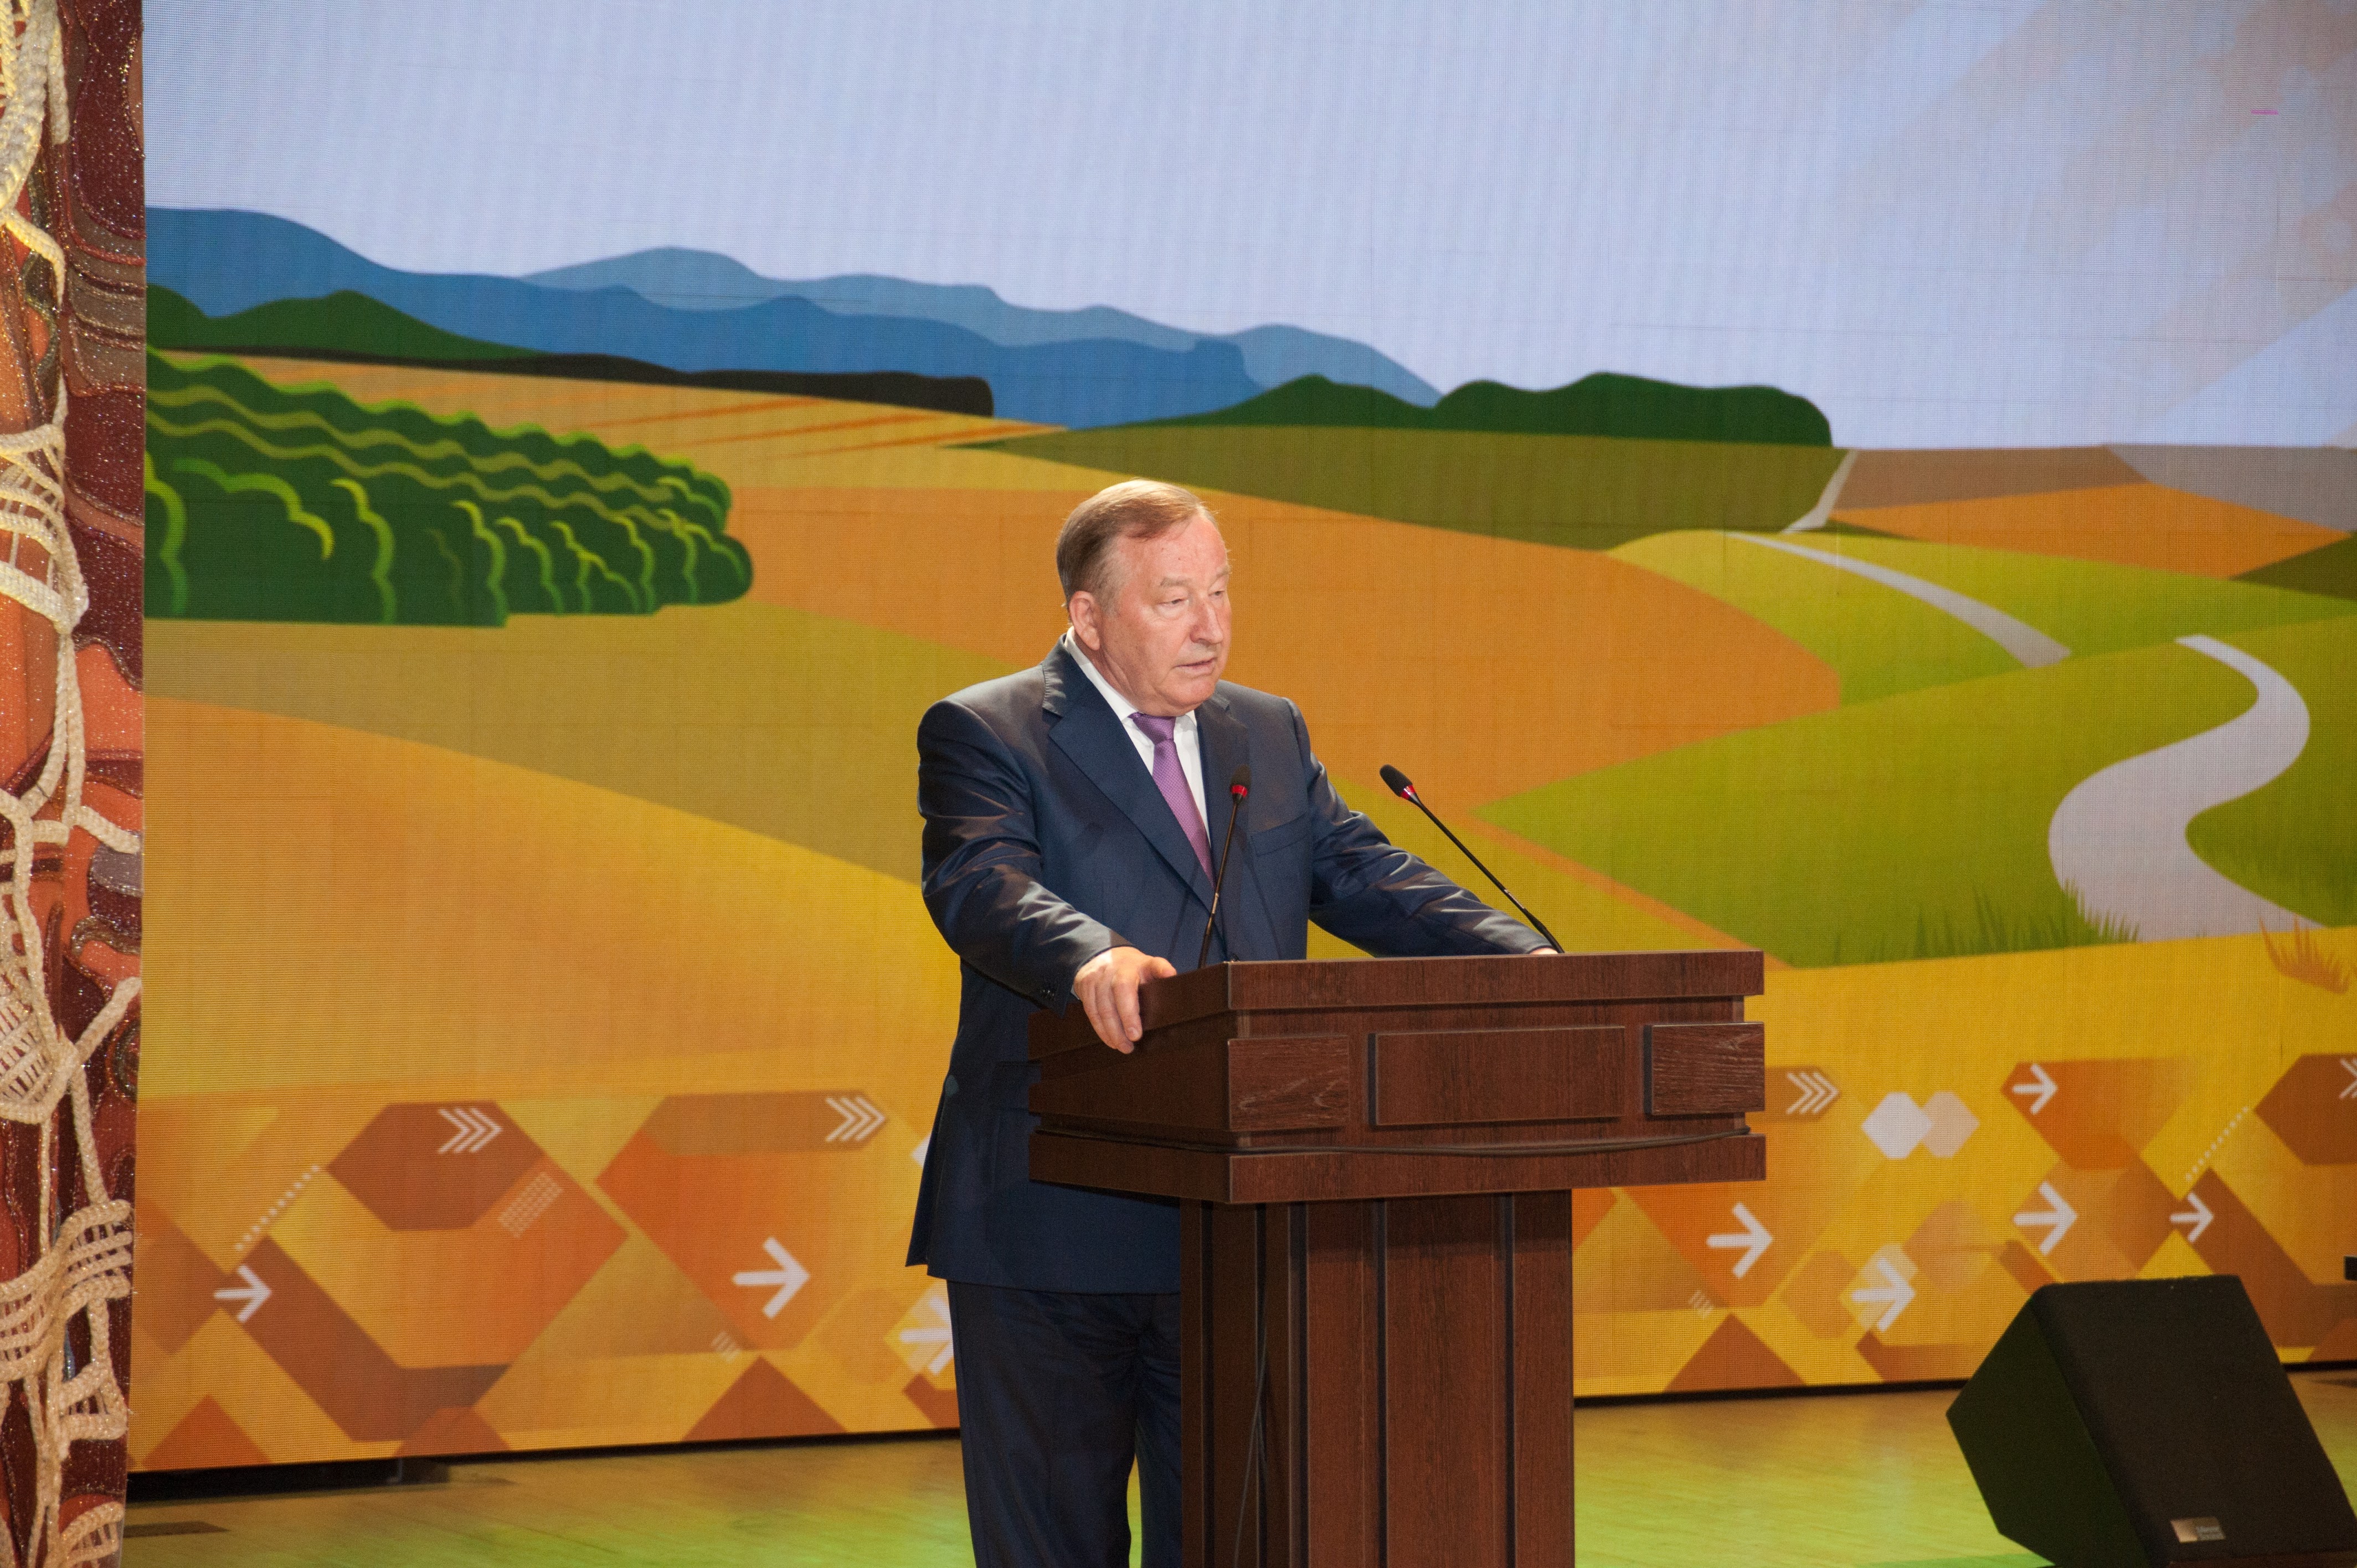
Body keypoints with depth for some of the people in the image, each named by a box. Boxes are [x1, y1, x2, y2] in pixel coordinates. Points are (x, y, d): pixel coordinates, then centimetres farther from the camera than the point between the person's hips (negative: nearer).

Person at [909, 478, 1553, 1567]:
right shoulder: (982, 734, -3)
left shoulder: (1269, 736, 16)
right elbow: (981, 883, -20)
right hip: (1057, 1229, -5)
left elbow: (1365, 879, 8)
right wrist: (1089, 958, -42)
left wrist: (1526, 961, -9)